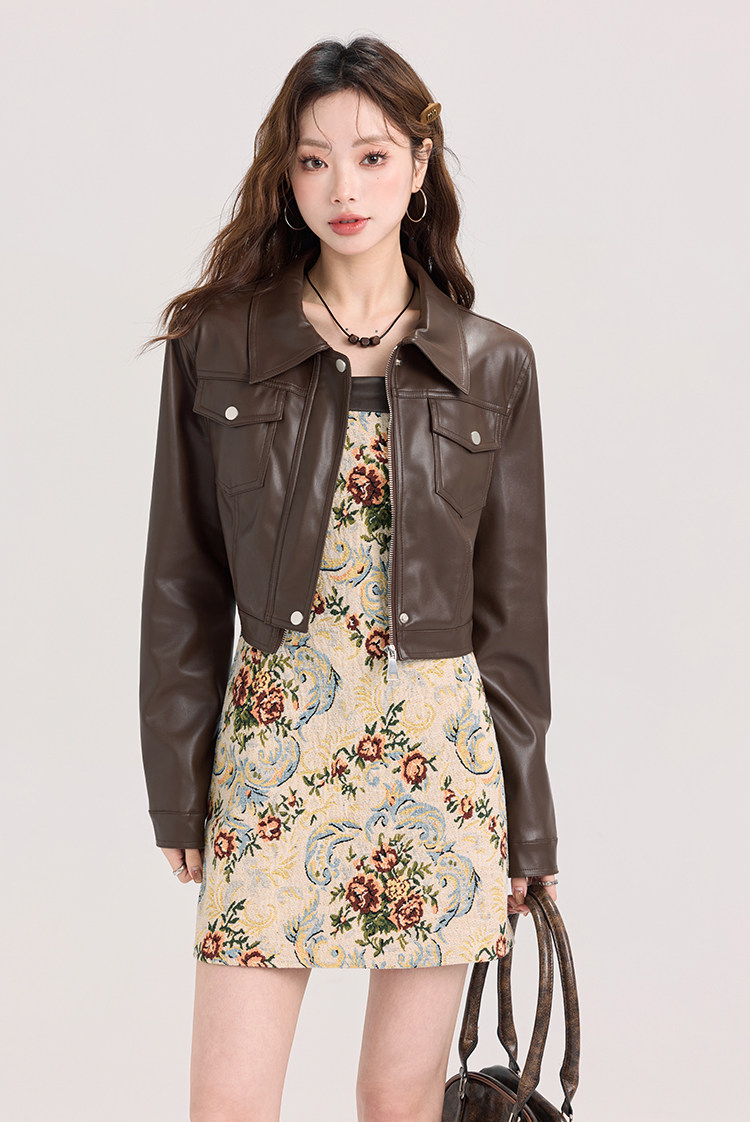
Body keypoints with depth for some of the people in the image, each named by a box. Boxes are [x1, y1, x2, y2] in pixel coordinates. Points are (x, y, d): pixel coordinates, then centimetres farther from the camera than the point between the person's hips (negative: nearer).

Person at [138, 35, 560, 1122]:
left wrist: (525, 826, 5)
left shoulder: (494, 365, 2)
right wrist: (179, 788, 2)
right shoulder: (217, 345, 1)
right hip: (271, 742, 0)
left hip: (442, 749, 1)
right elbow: (182, 585, 4)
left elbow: (511, 604, 5)